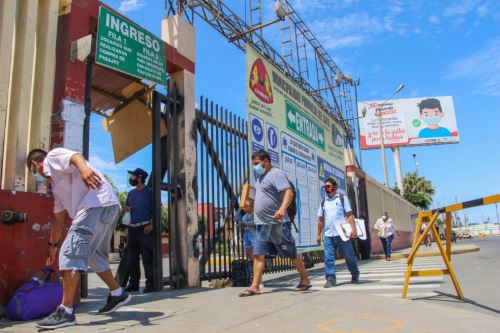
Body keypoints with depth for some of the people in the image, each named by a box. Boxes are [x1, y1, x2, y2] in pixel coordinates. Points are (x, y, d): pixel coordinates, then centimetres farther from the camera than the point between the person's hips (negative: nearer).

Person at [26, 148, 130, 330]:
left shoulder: (52, 156, 10)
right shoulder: (55, 183, 34)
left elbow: (76, 156, -16)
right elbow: (59, 219, 39)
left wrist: (84, 168, -39)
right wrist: (53, 245, 46)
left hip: (100, 203, -10)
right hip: (107, 209, 10)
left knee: (70, 253, -11)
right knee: (94, 256, 22)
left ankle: (65, 312, -10)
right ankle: (117, 294, 34)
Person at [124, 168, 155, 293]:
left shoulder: (149, 192, -4)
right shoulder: (131, 193, 17)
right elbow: (126, 205, 30)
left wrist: (151, 225, -18)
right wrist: (127, 208, 5)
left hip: (145, 228, -7)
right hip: (132, 228, 7)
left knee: (147, 257, -7)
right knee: (131, 258, 9)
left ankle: (150, 284, -3)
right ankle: (134, 283, 18)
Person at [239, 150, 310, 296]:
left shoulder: (276, 173, -10)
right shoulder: (260, 176, 18)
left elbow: (289, 192, -24)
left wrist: (282, 209, -39)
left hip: (277, 223, -8)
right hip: (261, 223, 8)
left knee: (291, 254, 4)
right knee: (258, 254, -1)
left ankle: (305, 280, 20)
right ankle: (255, 287, -1)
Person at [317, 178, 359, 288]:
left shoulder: (342, 198, 4)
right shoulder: (323, 202, 14)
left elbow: (349, 215, -3)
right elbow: (321, 219, 15)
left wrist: (353, 229, -14)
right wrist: (319, 234, 11)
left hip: (342, 233, -3)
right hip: (328, 234, 3)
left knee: (349, 256, 7)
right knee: (328, 257, -4)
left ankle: (355, 275, 26)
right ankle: (330, 278, 1)